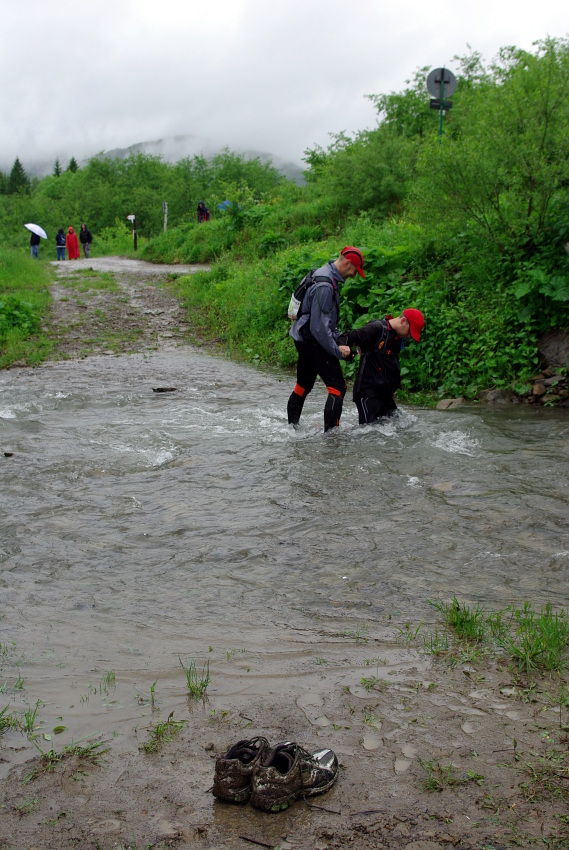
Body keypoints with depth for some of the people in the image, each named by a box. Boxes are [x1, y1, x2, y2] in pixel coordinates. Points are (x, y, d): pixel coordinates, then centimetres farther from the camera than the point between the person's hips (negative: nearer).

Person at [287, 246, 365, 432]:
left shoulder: (324, 275, 11)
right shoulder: (325, 285, -23)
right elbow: (318, 326, -25)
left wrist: (341, 338, 13)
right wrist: (337, 350, -18)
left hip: (303, 340, 11)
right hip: (314, 342, -11)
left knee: (303, 385, 22)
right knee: (338, 388, -10)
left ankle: (291, 426, 33)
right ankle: (330, 431, -13)